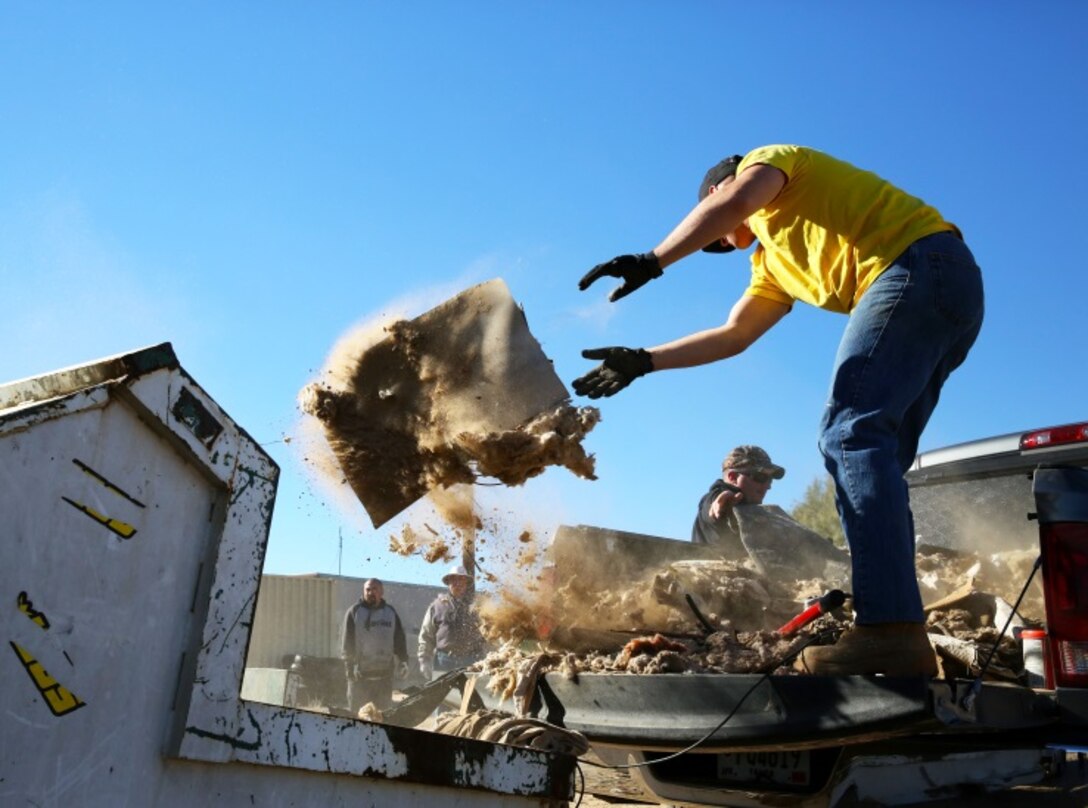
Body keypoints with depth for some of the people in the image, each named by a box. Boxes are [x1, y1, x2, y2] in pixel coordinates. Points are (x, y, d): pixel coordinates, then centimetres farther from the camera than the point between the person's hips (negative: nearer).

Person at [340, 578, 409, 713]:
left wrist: (402, 662, 4)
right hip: (360, 674, -3)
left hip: (385, 673, 3)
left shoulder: (391, 612, 11)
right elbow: (347, 641, -4)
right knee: (357, 712, -1)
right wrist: (350, 665, -11)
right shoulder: (354, 612, 0)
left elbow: (399, 640, 13)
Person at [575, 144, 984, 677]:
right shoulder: (772, 263, 33)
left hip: (919, 267, -9)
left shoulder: (769, 159, 13)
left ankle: (888, 630, -29)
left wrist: (652, 261, -13)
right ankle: (897, 627, -5)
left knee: (850, 435, -20)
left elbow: (733, 202, -11)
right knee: (875, 454, 2)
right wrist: (643, 361, 23)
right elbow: (731, 336, 27)